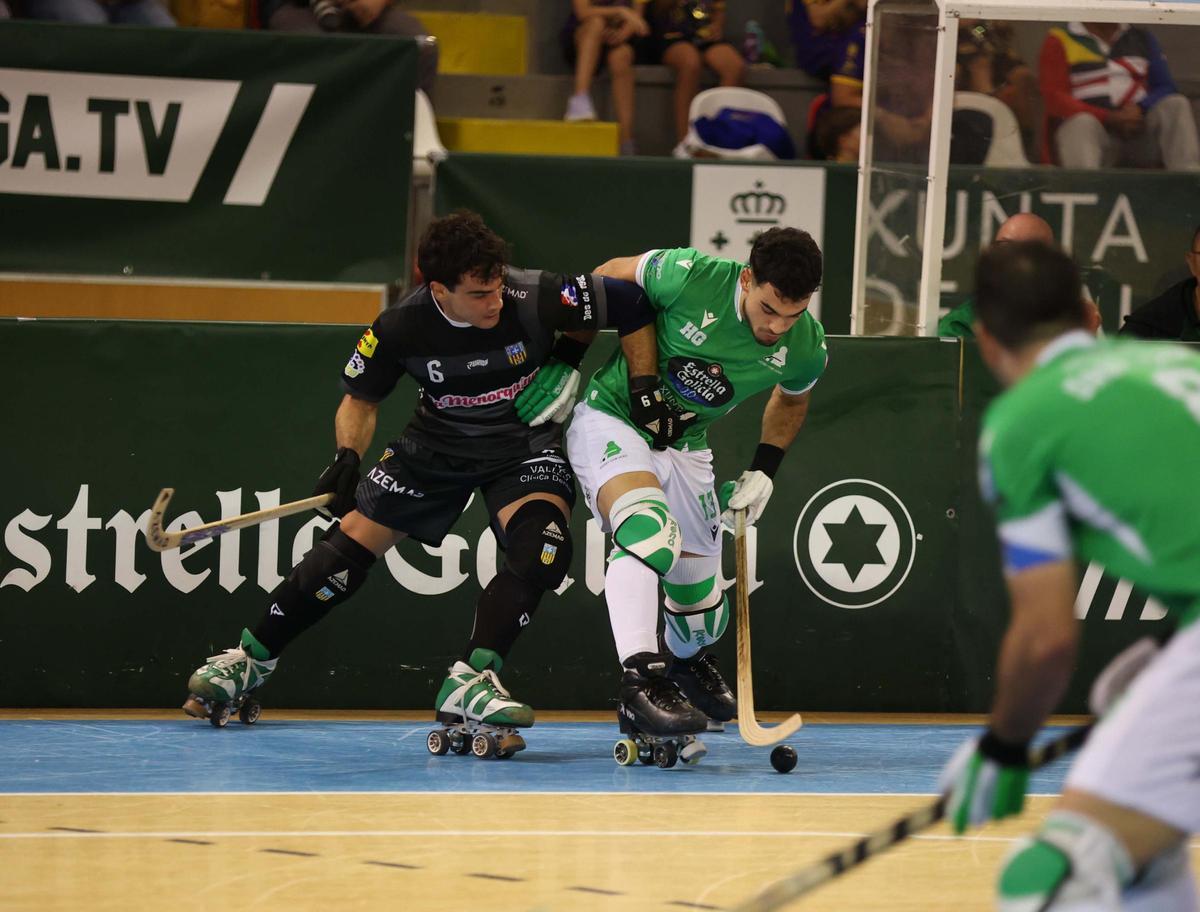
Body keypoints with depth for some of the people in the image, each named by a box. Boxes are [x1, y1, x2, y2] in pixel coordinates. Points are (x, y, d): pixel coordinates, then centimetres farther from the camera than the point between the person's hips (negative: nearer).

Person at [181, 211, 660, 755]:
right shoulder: (402, 328, -23)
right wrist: (348, 457, -20)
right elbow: (360, 399, -4)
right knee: (348, 546, 0)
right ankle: (250, 660, 19)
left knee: (541, 549, -29)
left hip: (524, 444, -1)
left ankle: (469, 685, -27)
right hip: (438, 441, 1)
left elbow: (634, 307, -17)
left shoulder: (537, 300, -29)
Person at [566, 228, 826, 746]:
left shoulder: (805, 349, -13)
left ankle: (685, 661, 49)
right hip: (610, 420, -5)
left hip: (684, 447, 5)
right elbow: (614, 273, -8)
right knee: (650, 528, -36)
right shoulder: (691, 277, -27)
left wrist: (764, 469, 4)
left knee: (703, 617, 12)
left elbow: (791, 399, 12)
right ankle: (640, 685, -40)